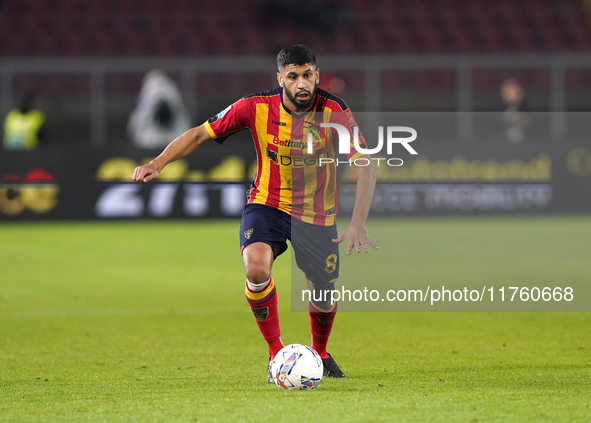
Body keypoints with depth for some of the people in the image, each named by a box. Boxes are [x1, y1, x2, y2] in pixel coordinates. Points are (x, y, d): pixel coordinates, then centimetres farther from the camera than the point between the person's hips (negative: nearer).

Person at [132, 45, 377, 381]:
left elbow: (365, 167, -20)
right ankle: (276, 352, -10)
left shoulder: (334, 112, -18)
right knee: (257, 267, -30)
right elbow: (200, 134, -7)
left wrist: (358, 224, -31)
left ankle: (320, 353, 37)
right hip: (267, 204, -1)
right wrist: (159, 162, -21)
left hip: (317, 214, 1)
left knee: (324, 301, 0)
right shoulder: (257, 108, -16)